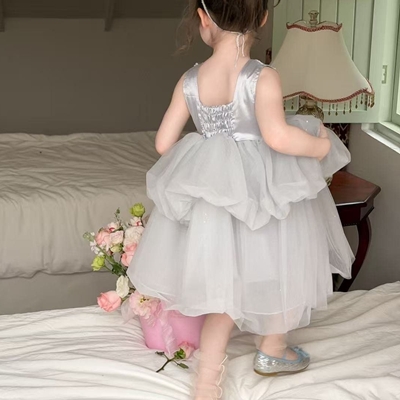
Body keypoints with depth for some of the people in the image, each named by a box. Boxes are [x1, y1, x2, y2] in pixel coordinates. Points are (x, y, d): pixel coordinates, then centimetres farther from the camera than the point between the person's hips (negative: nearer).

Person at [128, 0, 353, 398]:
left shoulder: (189, 80, -3)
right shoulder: (262, 77, -16)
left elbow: (164, 143, 0)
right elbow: (277, 136, -29)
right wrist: (320, 146, -11)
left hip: (213, 191, 4)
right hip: (261, 190, -4)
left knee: (226, 281, 14)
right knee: (275, 266, 21)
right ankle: (273, 349, 41)